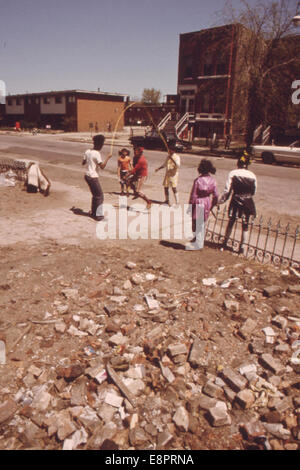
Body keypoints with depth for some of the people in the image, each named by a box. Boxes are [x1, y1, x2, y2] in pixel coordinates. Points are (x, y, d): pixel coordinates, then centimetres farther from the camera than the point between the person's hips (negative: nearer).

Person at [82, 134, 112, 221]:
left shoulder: (88, 151, 6)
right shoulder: (97, 153, -18)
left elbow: (83, 163, 15)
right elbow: (102, 166, -22)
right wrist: (108, 157, -13)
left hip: (87, 175, 9)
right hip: (93, 177, -9)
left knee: (95, 195, 21)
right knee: (100, 196, 1)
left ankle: (93, 212, 29)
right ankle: (98, 215, 3)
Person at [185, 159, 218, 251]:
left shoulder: (197, 180, -17)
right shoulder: (213, 180, -5)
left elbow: (193, 195, -13)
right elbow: (216, 195, -1)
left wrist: (190, 206, -2)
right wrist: (213, 204, 14)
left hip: (198, 203, -5)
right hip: (207, 202, 5)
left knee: (196, 222, 9)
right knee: (203, 223, 19)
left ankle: (198, 243, 13)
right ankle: (201, 241, 31)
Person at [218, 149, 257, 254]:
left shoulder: (233, 173, -7)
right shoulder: (252, 175, -1)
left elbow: (227, 189, -9)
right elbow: (254, 192, 6)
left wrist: (221, 200, 0)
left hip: (236, 200, -1)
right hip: (248, 202, 1)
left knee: (231, 222, 14)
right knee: (245, 225, 9)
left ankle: (225, 243, 24)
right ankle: (243, 247, 10)